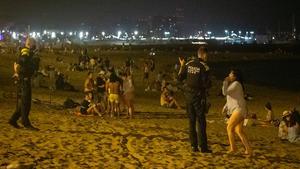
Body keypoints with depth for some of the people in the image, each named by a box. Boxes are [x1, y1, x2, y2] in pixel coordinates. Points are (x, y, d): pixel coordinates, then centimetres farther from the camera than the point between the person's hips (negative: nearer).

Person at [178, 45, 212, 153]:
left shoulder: (188, 64, 3)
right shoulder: (204, 67, -13)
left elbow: (180, 78, 9)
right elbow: (207, 84, -18)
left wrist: (182, 66, 19)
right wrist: (209, 83, 4)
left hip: (189, 95, 5)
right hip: (199, 97, -5)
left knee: (192, 121, 11)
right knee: (201, 121, 0)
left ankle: (194, 146, 14)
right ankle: (203, 147, 2)